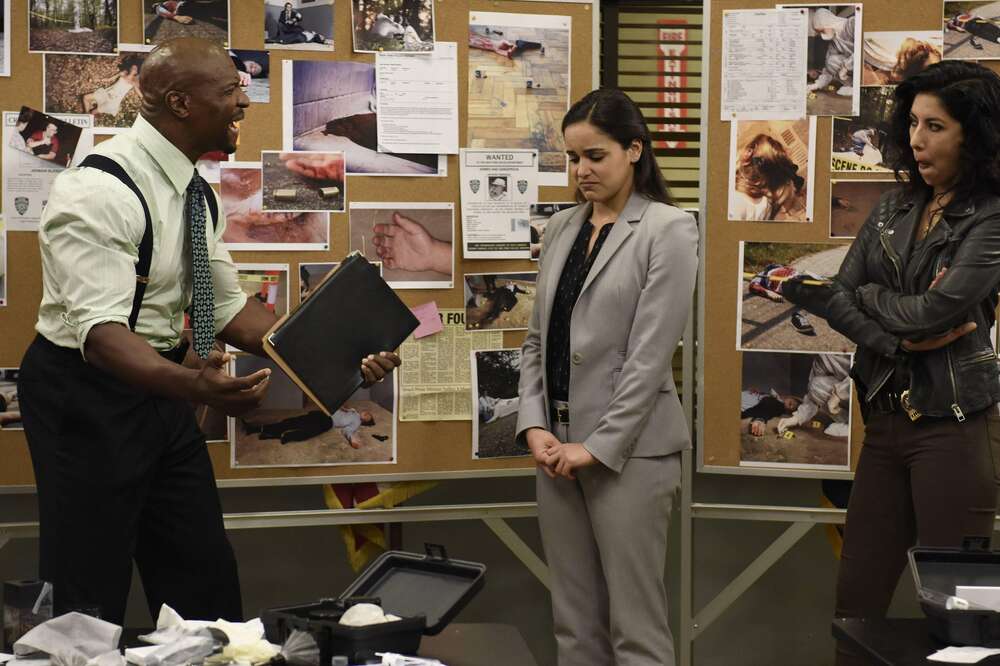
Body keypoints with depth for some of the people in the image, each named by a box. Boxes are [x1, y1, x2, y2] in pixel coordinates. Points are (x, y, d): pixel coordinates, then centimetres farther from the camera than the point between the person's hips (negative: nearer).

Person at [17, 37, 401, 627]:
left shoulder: (198, 195, 7)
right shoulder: (99, 190, -22)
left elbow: (227, 309, 10)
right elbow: (100, 328, -31)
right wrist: (188, 383, -49)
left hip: (162, 389, 9)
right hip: (88, 395, -9)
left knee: (205, 574, 14)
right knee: (90, 603, -1)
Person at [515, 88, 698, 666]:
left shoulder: (668, 229, -7)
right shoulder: (561, 228, 12)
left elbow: (651, 354, -13)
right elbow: (538, 339, 13)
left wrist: (599, 446, -14)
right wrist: (535, 426, -1)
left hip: (628, 449, -6)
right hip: (559, 444, 6)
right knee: (575, 619, 11)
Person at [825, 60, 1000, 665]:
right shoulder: (895, 208, 10)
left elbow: (932, 310, -19)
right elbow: (838, 303, 5)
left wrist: (871, 296, -1)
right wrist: (901, 338, -12)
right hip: (887, 416, 6)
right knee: (857, 595, 9)